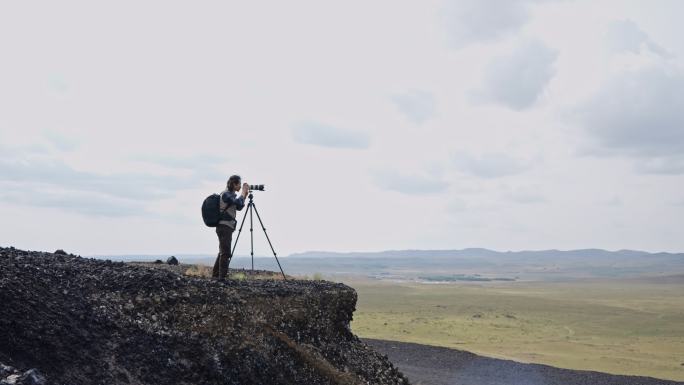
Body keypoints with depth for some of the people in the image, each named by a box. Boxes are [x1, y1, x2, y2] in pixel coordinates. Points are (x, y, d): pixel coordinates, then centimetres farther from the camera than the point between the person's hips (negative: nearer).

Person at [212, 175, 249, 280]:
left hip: (226, 227, 10)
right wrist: (243, 192, -11)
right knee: (225, 253, -11)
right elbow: (238, 203, -25)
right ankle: (222, 277, -12)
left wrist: (245, 195, 10)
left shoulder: (230, 194, 17)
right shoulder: (226, 194, -12)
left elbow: (239, 207, 21)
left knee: (223, 252, 16)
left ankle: (215, 275, 22)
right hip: (225, 226, -10)